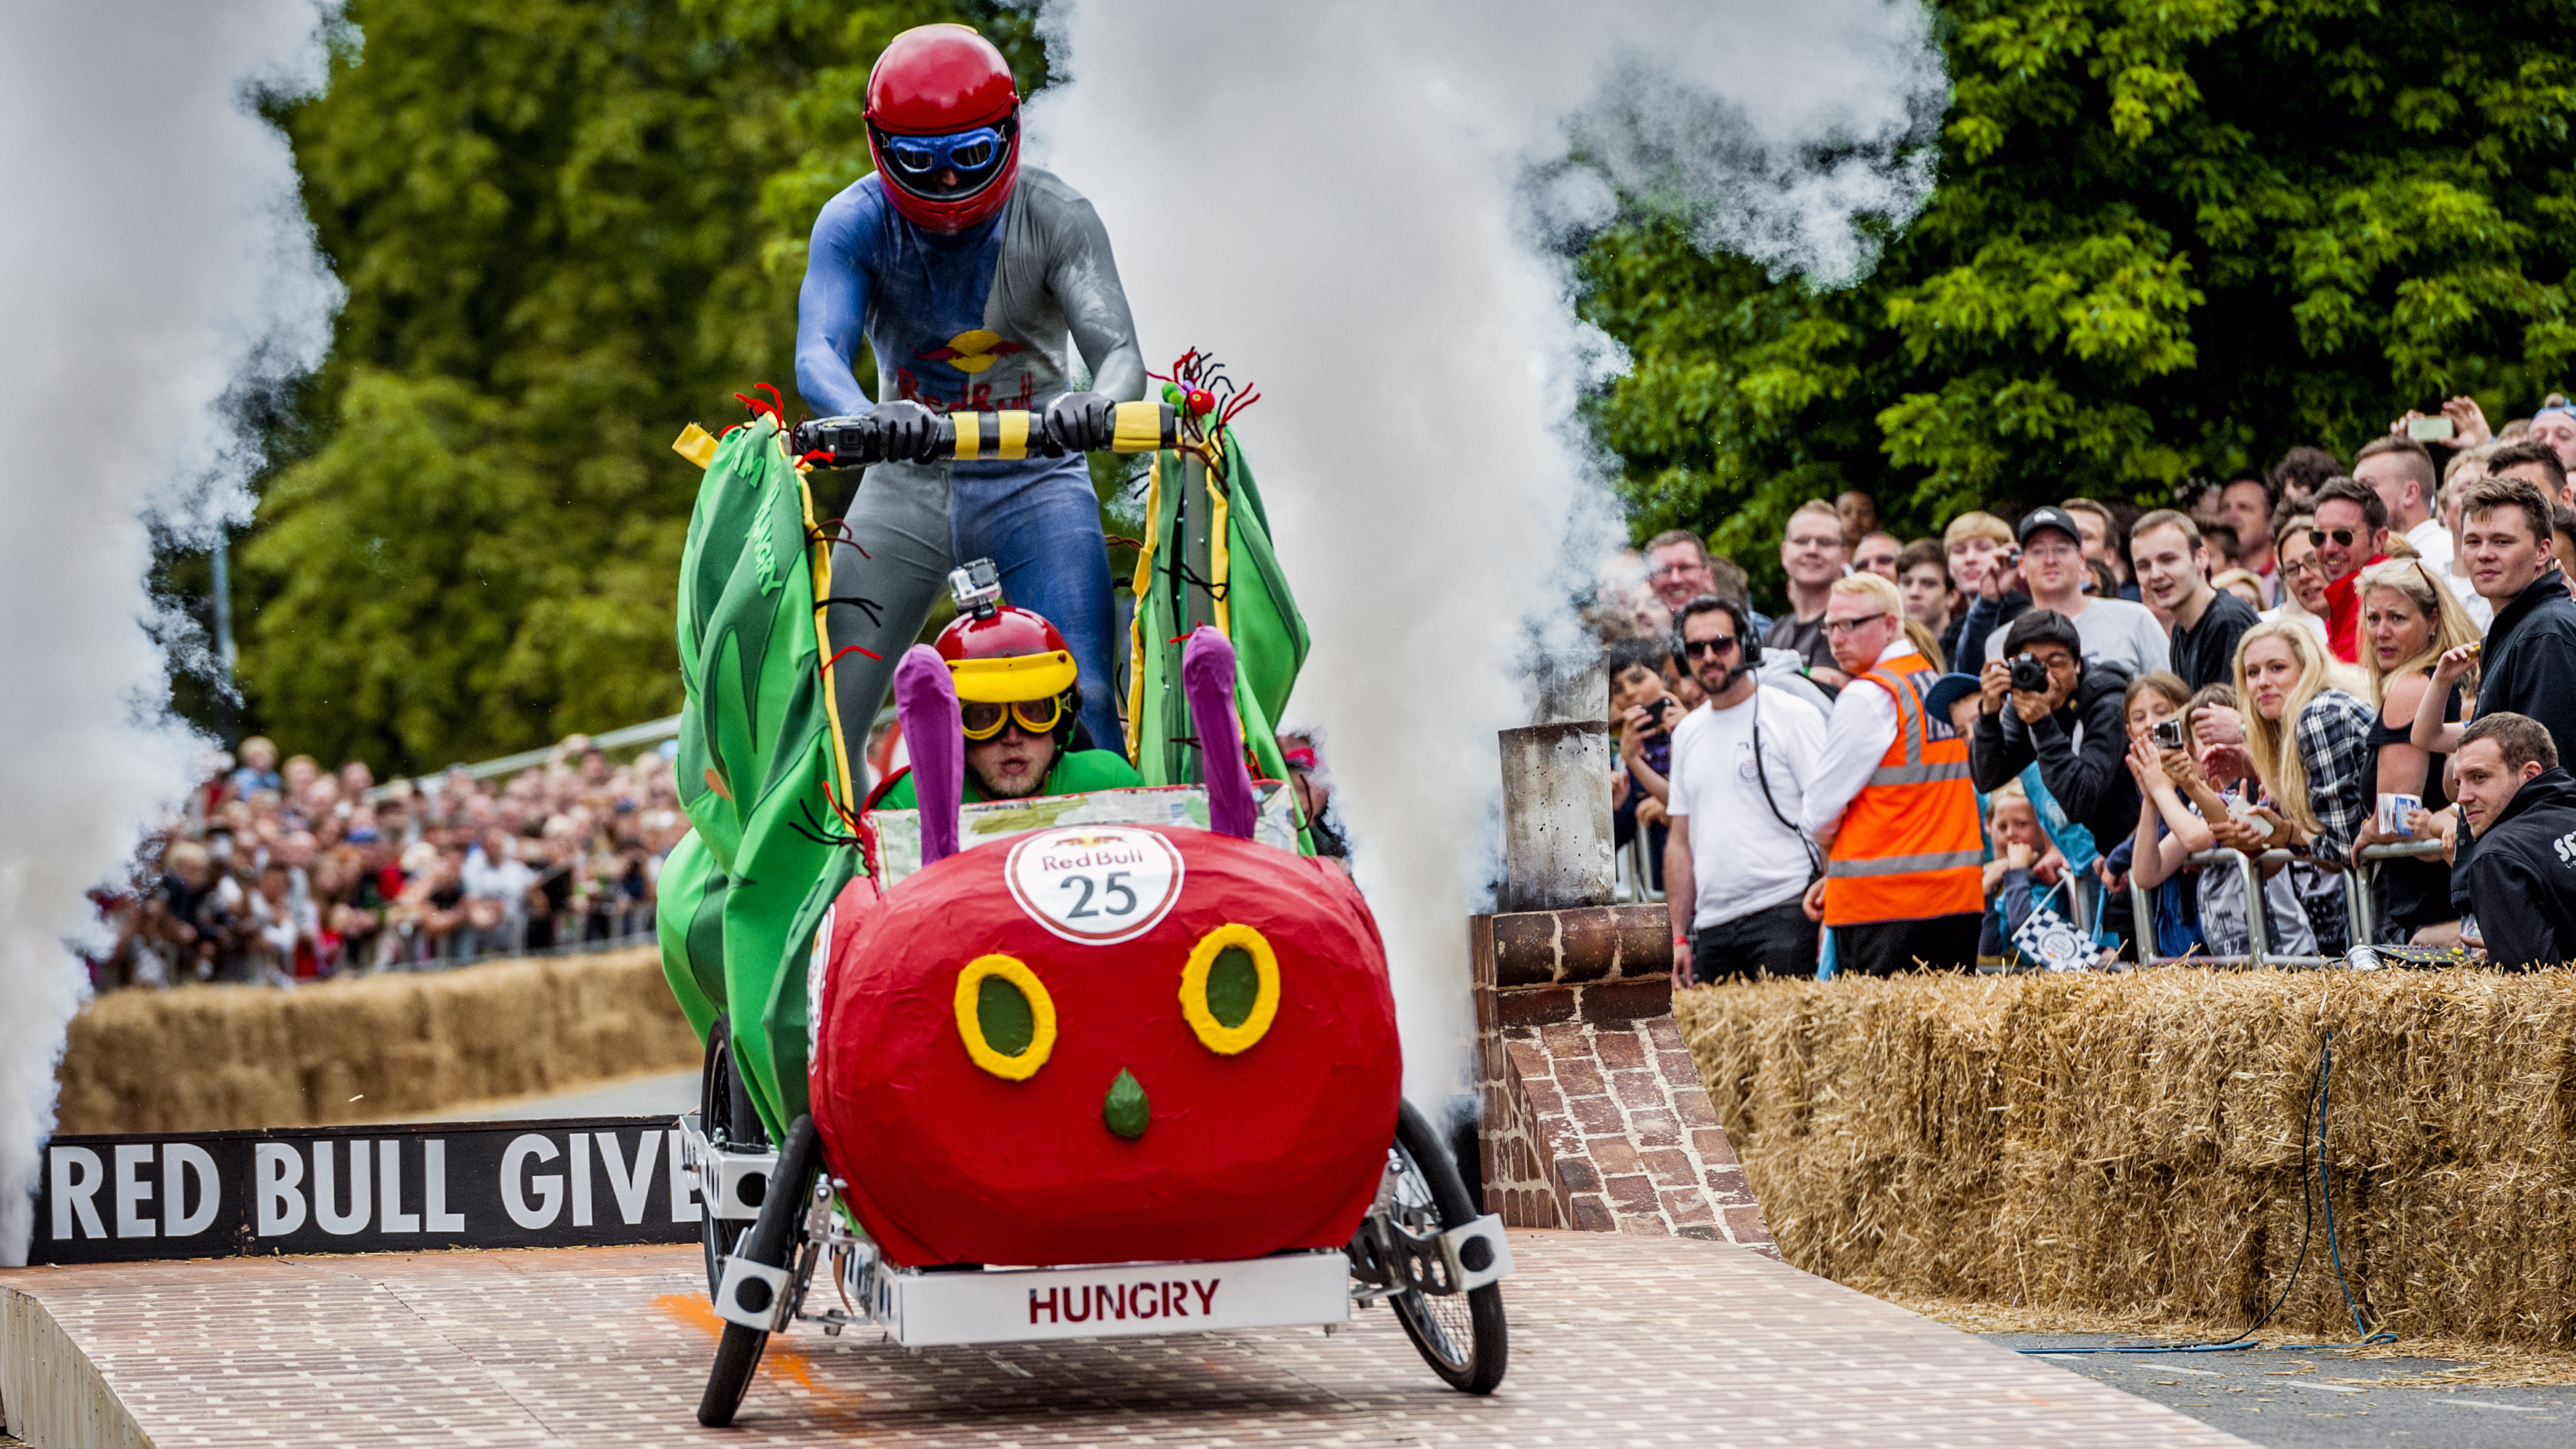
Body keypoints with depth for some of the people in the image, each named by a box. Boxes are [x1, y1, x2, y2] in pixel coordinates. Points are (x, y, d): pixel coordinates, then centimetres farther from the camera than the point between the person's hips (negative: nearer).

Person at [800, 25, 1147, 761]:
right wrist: (868, 417, -49)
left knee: (1086, 706, -17)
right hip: (908, 481, 1)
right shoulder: (855, 223, -11)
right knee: (823, 711, -5)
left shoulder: (1057, 217, -12)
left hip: (1034, 481, -1)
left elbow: (1120, 353, -21)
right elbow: (818, 354, -25)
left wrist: (1098, 404, -47)